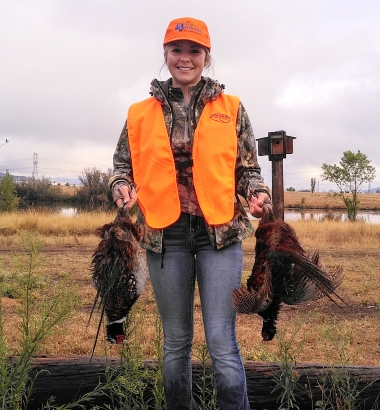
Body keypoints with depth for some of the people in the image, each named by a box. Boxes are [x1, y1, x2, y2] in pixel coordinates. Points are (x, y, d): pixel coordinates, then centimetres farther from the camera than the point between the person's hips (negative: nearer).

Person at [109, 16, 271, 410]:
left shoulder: (231, 109, 8)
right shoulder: (140, 114, 9)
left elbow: (246, 168, 13)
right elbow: (123, 164, 17)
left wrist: (257, 192, -8)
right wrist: (122, 187, -5)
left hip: (219, 233, -1)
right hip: (165, 235, 2)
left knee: (222, 342, -6)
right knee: (175, 342, 12)